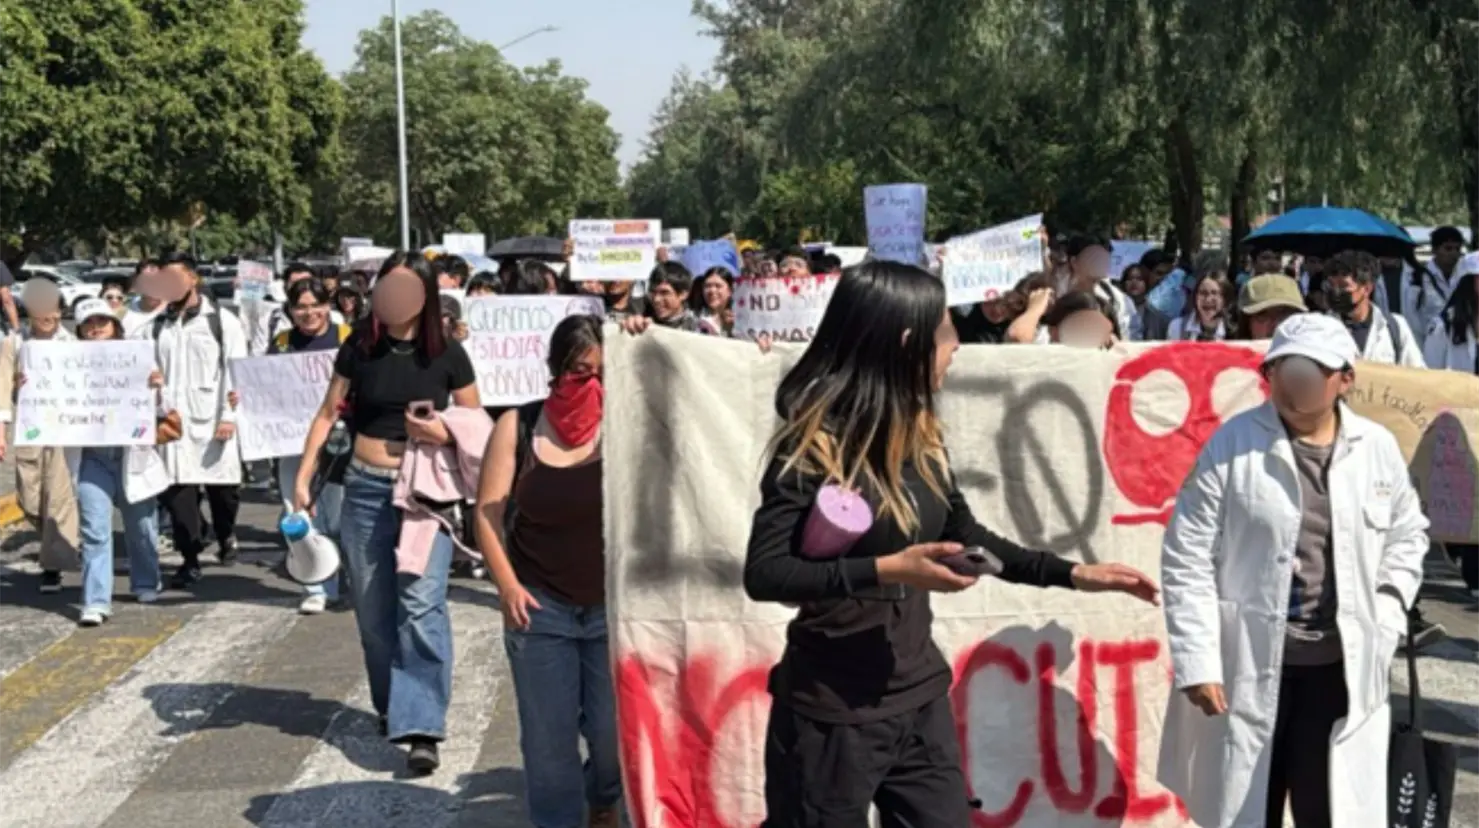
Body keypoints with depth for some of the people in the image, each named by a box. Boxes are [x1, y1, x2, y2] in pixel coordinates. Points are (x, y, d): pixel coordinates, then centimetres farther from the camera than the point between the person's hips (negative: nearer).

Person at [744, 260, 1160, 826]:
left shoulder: (919, 433, 5)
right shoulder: (815, 442, -16)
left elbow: (966, 537, 18)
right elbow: (763, 573, -21)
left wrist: (1073, 574, 14)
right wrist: (886, 569, -27)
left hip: (919, 694, 7)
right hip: (834, 709, -6)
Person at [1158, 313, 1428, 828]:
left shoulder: (1378, 448, 3)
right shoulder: (1232, 444, -7)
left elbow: (1407, 534, 19)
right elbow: (1186, 558, -7)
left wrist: (1385, 617, 5)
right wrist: (1197, 663, -11)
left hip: (1341, 669, 2)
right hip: (1248, 667, -2)